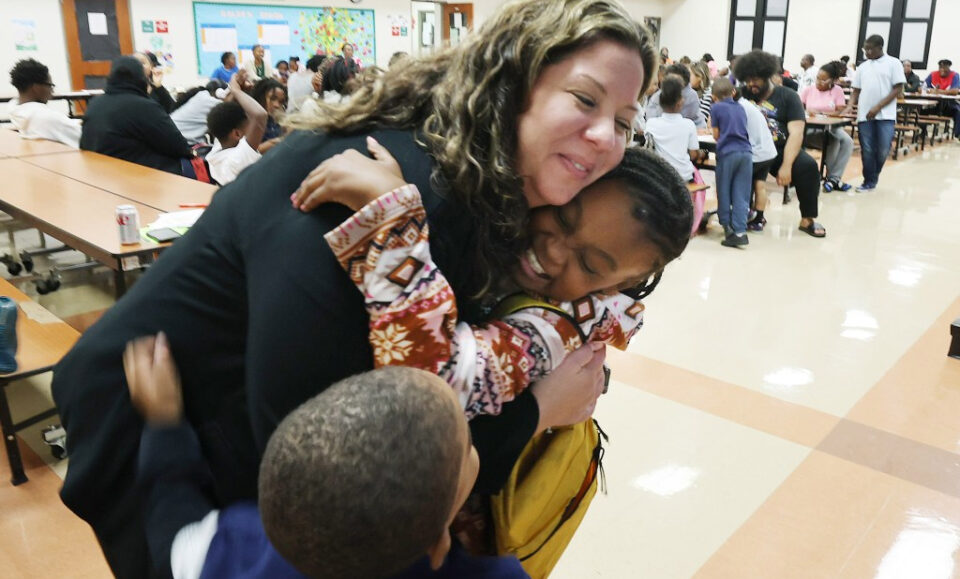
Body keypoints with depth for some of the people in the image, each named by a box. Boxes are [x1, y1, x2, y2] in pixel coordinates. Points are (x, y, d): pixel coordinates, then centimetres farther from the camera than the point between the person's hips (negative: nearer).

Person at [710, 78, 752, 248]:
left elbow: (716, 135, 6)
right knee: (741, 195, 1)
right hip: (746, 152, 4)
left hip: (727, 152, -4)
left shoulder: (716, 108, 5)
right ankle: (740, 231, -6)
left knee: (724, 192, 10)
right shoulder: (741, 108, 18)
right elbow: (742, 130, 18)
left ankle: (727, 227, 15)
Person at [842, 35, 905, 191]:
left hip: (885, 114, -3)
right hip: (864, 115, 3)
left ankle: (873, 177, 15)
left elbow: (897, 90, -3)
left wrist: (878, 107, -13)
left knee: (883, 150, -8)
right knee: (867, 150, 2)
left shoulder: (893, 63, 1)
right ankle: (869, 181, 11)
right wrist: (850, 106, -4)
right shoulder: (863, 66, 13)